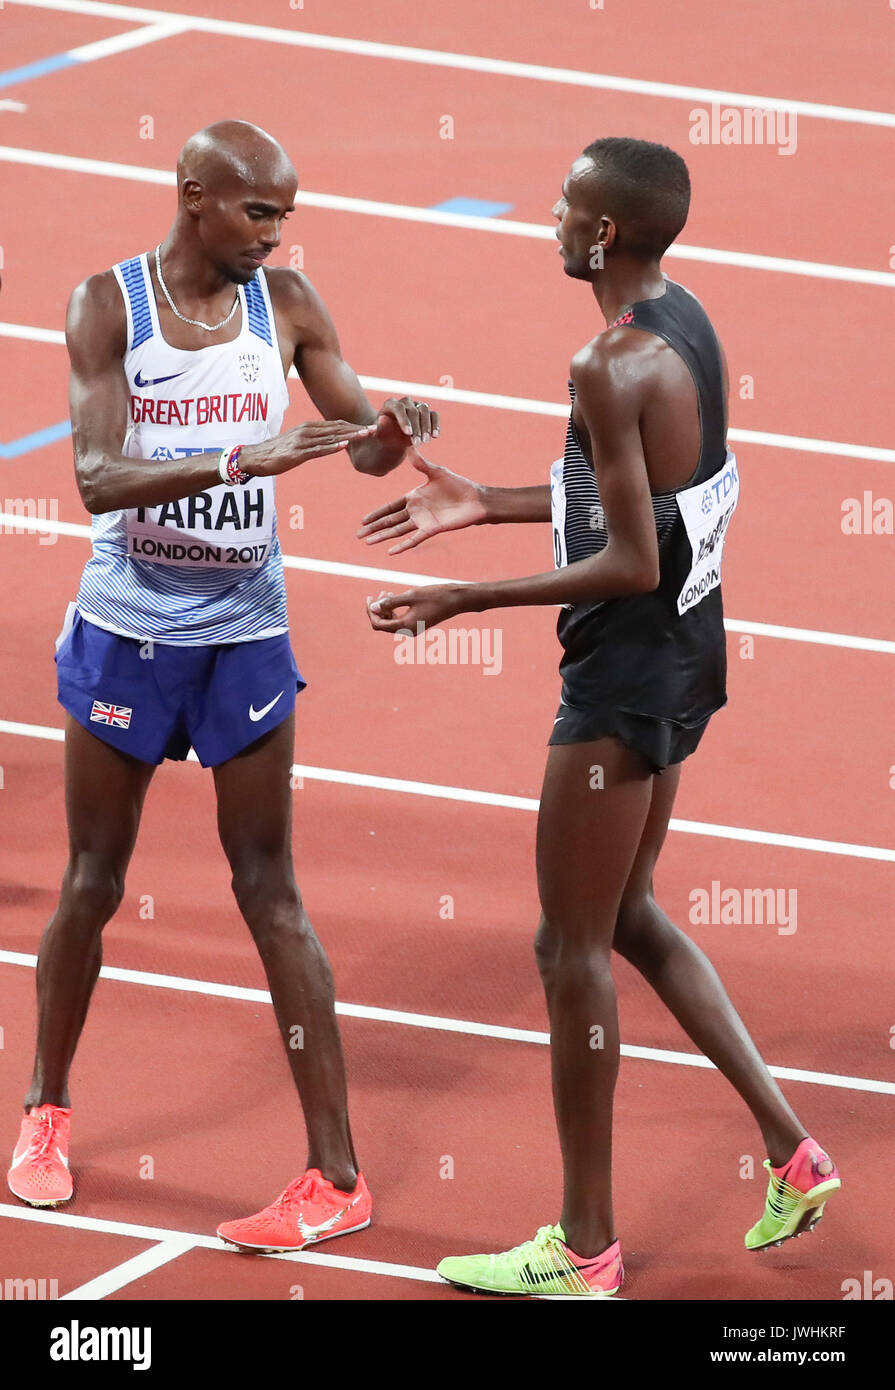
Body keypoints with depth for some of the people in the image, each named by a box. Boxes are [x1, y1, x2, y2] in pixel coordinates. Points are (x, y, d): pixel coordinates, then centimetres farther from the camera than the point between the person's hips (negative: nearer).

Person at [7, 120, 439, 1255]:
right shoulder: (108, 304, -11)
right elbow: (98, 476, -22)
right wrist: (245, 460, -36)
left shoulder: (286, 304, -3)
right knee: (92, 883, 10)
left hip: (246, 636, 1)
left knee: (270, 895, -1)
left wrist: (391, 436, -23)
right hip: (127, 629, -1)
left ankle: (337, 1175, -2)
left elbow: (363, 445, 3)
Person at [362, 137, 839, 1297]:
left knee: (572, 945, 1)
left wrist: (465, 599, -20)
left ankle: (584, 1249, 9)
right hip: (685, 647, 10)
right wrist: (485, 505, 19)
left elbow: (631, 564, -24)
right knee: (630, 916, 23)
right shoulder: (686, 322, 6)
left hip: (627, 666, -10)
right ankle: (790, 1150, 22)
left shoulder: (614, 367, -24)